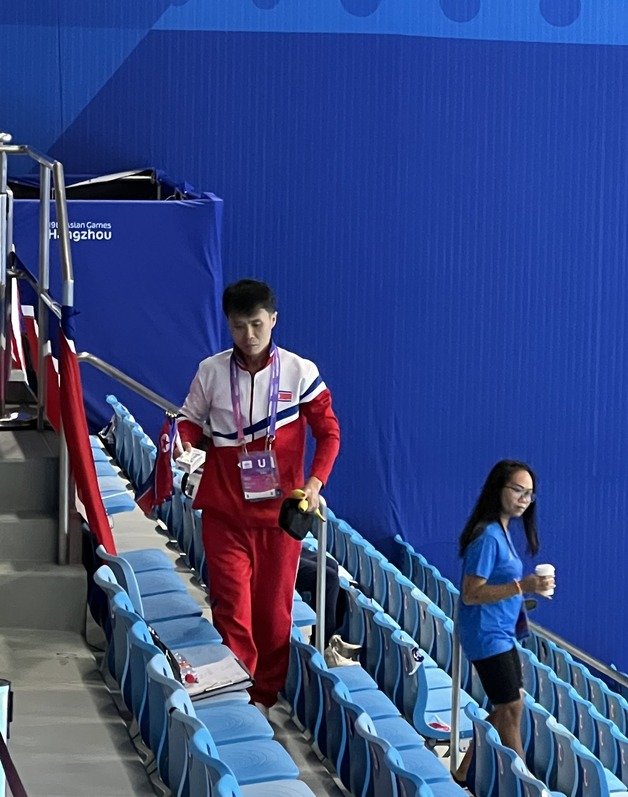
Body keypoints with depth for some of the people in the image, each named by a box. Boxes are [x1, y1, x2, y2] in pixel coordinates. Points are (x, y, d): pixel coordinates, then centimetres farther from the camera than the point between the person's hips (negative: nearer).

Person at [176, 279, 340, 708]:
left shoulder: (300, 372, -3)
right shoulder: (211, 371, 0)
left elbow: (329, 432, 1)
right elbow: (191, 420, 10)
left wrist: (314, 483, -13)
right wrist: (184, 441, -14)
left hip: (281, 509, 0)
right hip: (224, 511, 0)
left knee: (275, 608, 7)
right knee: (231, 607, -7)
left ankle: (269, 696, 20)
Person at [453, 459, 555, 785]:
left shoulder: (502, 532, 9)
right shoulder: (487, 535, -19)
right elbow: (471, 594, -23)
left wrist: (526, 593, 8)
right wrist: (522, 586, -27)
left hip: (501, 634, 10)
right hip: (487, 636, -10)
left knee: (504, 709, 13)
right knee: (511, 709, -4)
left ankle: (464, 773, 21)